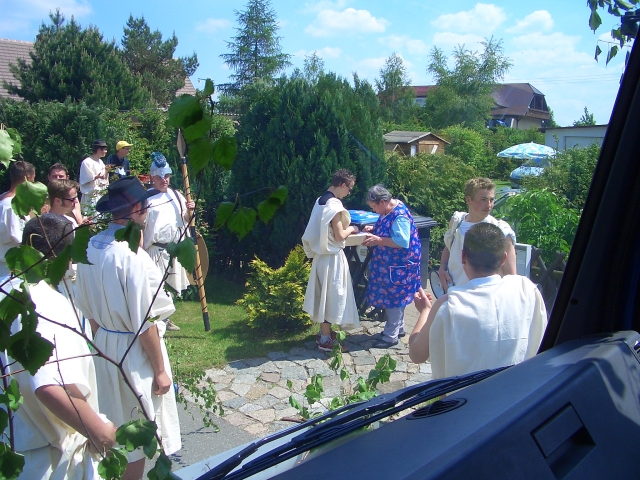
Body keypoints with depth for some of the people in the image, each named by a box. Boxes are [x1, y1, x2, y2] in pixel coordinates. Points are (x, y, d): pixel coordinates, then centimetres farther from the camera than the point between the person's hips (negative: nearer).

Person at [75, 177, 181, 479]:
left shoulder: (91, 247, -3)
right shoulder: (132, 256, -26)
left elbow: (88, 309, 8)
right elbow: (144, 323, -22)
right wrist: (160, 370, -12)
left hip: (103, 345, 8)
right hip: (134, 352, -8)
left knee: (114, 426, 26)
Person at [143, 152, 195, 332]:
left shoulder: (176, 195, 9)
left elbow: (187, 220, 14)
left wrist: (190, 211, -7)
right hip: (156, 250, -5)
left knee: (171, 286, 14)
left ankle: (165, 318, 29)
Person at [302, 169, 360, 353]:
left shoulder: (321, 200, 8)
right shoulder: (334, 205, -21)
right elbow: (340, 236, -21)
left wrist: (345, 228, 11)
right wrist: (351, 229, -3)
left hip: (322, 254, 9)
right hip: (332, 257, -9)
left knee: (325, 294, 18)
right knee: (331, 294, 1)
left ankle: (324, 333, 30)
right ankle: (326, 340, 11)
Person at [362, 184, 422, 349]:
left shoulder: (400, 215, -24)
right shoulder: (388, 211, 5)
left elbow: (403, 241, -29)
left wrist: (378, 240, -25)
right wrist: (373, 229, 2)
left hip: (398, 264, -10)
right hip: (389, 263, 10)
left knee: (393, 298, -1)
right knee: (395, 297, 19)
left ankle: (391, 336, 10)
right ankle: (398, 328, 33)